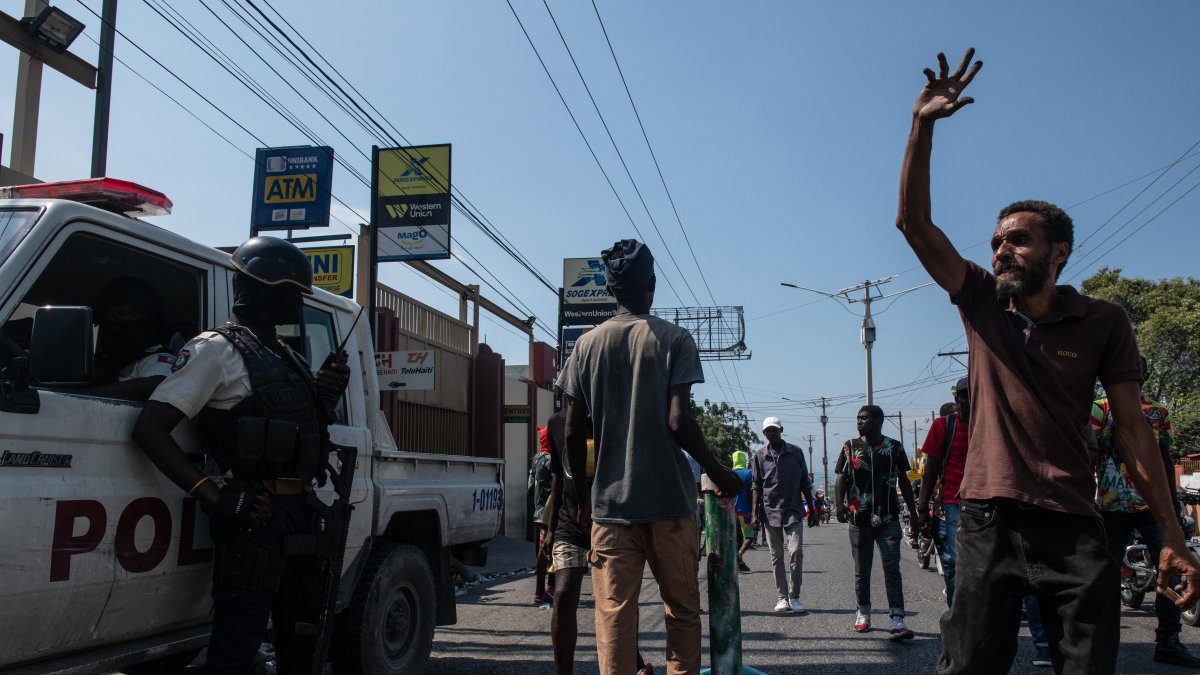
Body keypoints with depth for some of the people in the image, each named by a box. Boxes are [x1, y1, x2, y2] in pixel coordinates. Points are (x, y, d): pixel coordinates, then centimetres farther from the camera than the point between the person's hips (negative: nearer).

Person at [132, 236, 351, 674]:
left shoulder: (287, 358, 18)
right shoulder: (218, 349, -6)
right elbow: (149, 430, -14)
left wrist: (327, 396, 4)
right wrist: (215, 498, -22)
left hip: (300, 518, 8)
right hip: (254, 521, -8)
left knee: (300, 639, 17)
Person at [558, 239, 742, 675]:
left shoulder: (586, 346, 6)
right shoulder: (674, 340, -2)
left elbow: (573, 433, 4)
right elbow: (679, 422, -11)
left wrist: (582, 495, 15)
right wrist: (718, 474, 2)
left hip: (609, 503, 2)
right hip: (668, 498, -2)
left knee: (613, 614, 3)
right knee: (682, 609, 10)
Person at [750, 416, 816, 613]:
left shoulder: (796, 453, 4)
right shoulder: (759, 455, 4)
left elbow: (805, 483, 10)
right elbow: (756, 486, 6)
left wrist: (811, 510, 8)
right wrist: (755, 513, -1)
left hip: (793, 511, -1)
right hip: (770, 512, 1)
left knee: (796, 552, -11)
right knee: (776, 557, 6)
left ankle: (794, 597, 1)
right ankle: (783, 597, 14)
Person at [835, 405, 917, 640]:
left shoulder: (894, 447, 5)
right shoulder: (850, 447, 6)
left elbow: (903, 481, 11)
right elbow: (842, 479, 5)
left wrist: (912, 511, 9)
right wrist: (840, 504, -9)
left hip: (888, 518, -1)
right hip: (859, 518, 1)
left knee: (892, 568, -7)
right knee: (861, 570, 11)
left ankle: (897, 618, -9)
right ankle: (863, 613, 26)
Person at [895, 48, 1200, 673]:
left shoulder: (1103, 322, 2)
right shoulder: (981, 302, 5)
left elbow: (1131, 429, 2)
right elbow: (914, 222, -3)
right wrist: (923, 125, -12)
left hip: (1073, 528, 0)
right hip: (987, 519, 1)